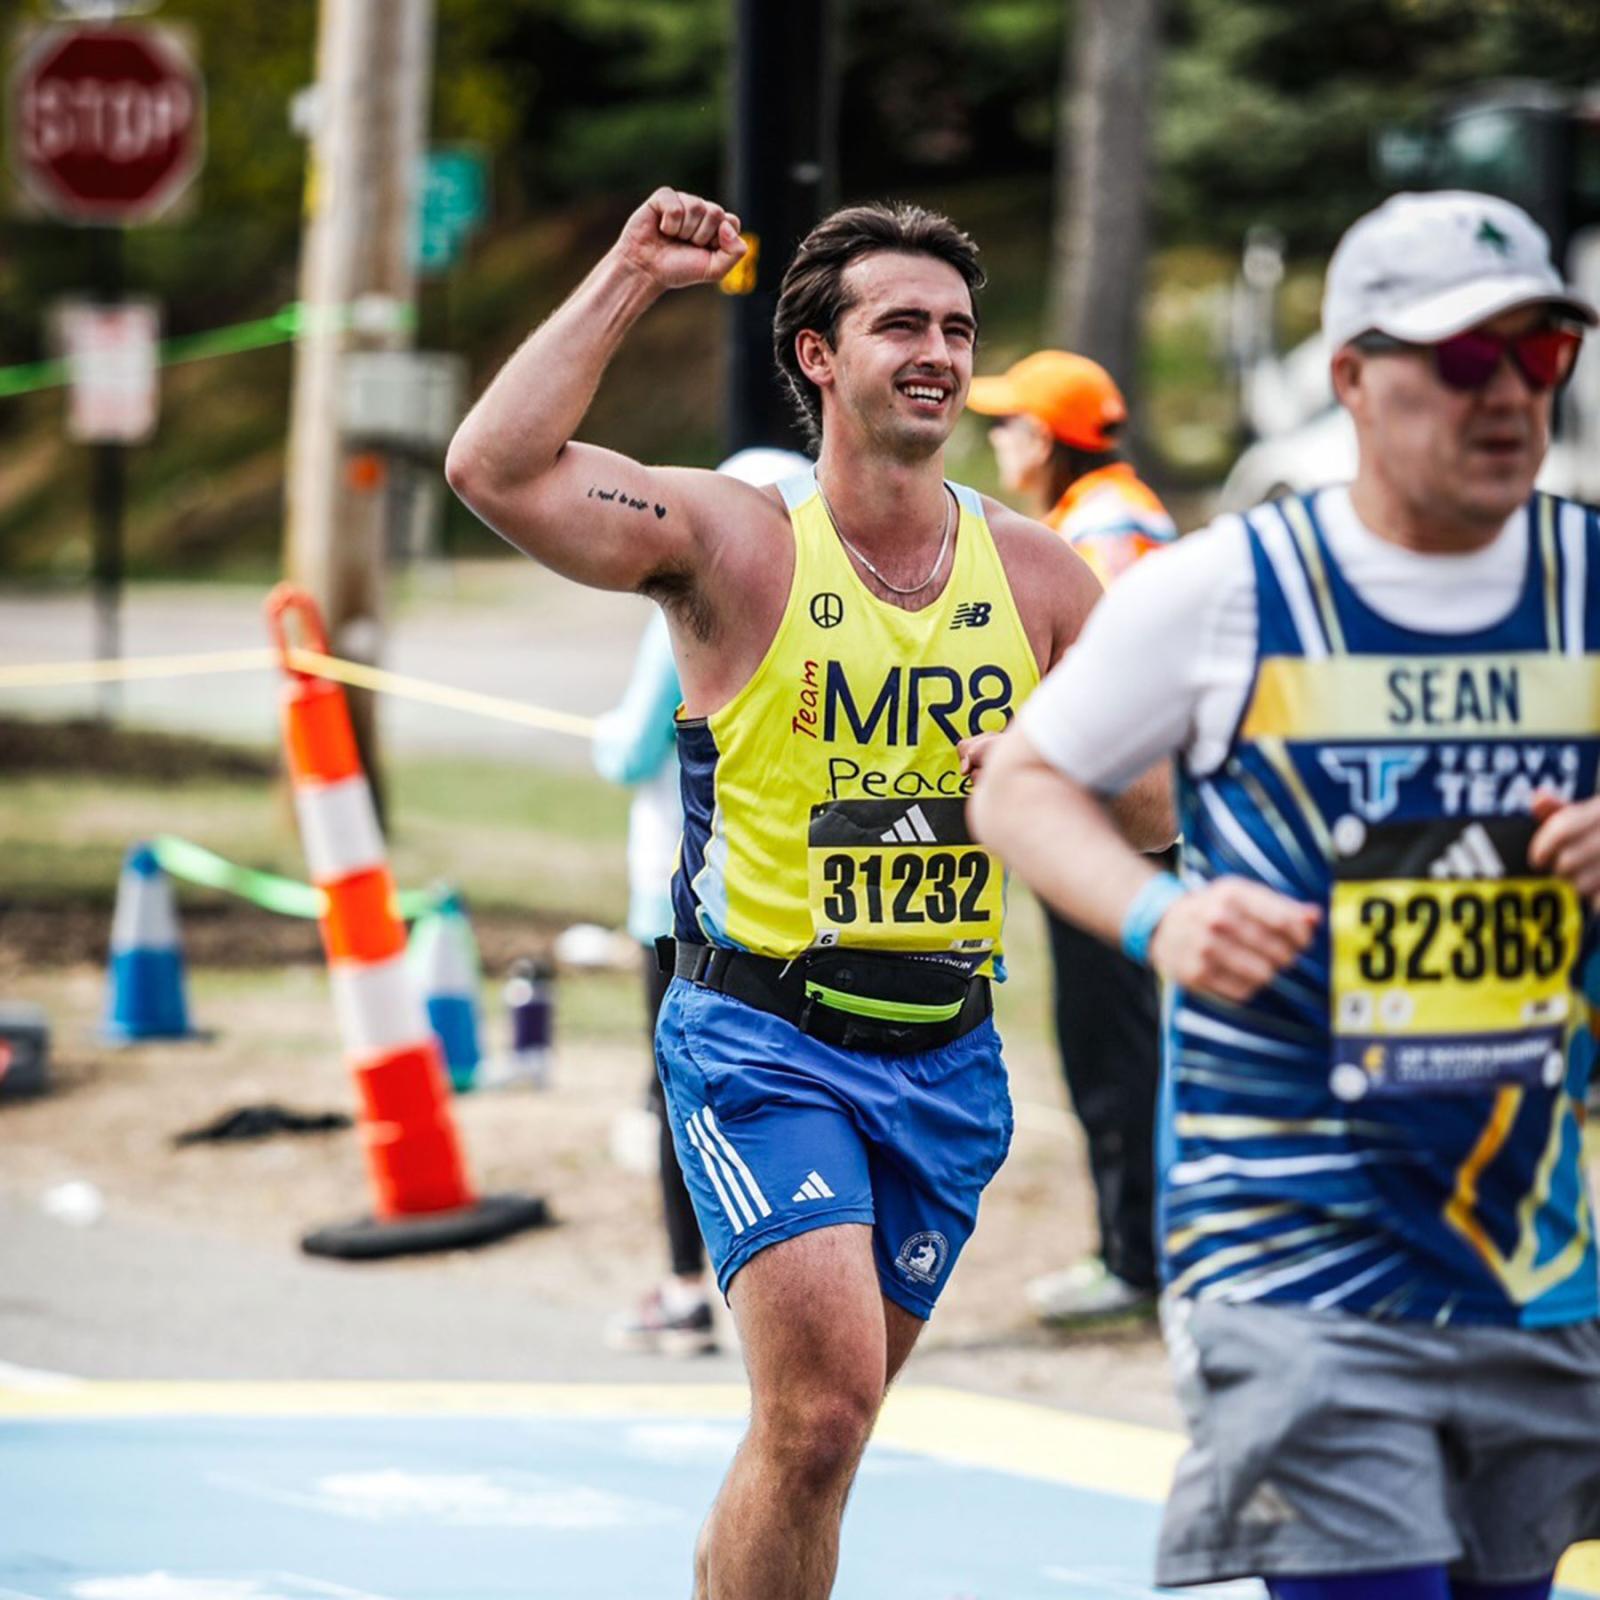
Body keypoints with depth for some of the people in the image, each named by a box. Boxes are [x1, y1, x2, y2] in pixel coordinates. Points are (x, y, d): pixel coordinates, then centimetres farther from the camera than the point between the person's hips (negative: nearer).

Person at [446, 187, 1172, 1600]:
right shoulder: (736, 544, -6)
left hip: (945, 1054, 5)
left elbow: (1154, 813, 10)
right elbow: (494, 468, -20)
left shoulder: (1039, 575, 5)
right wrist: (630, 280, -15)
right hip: (762, 1041, -5)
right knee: (821, 1414, -19)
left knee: (818, 1430, 13)